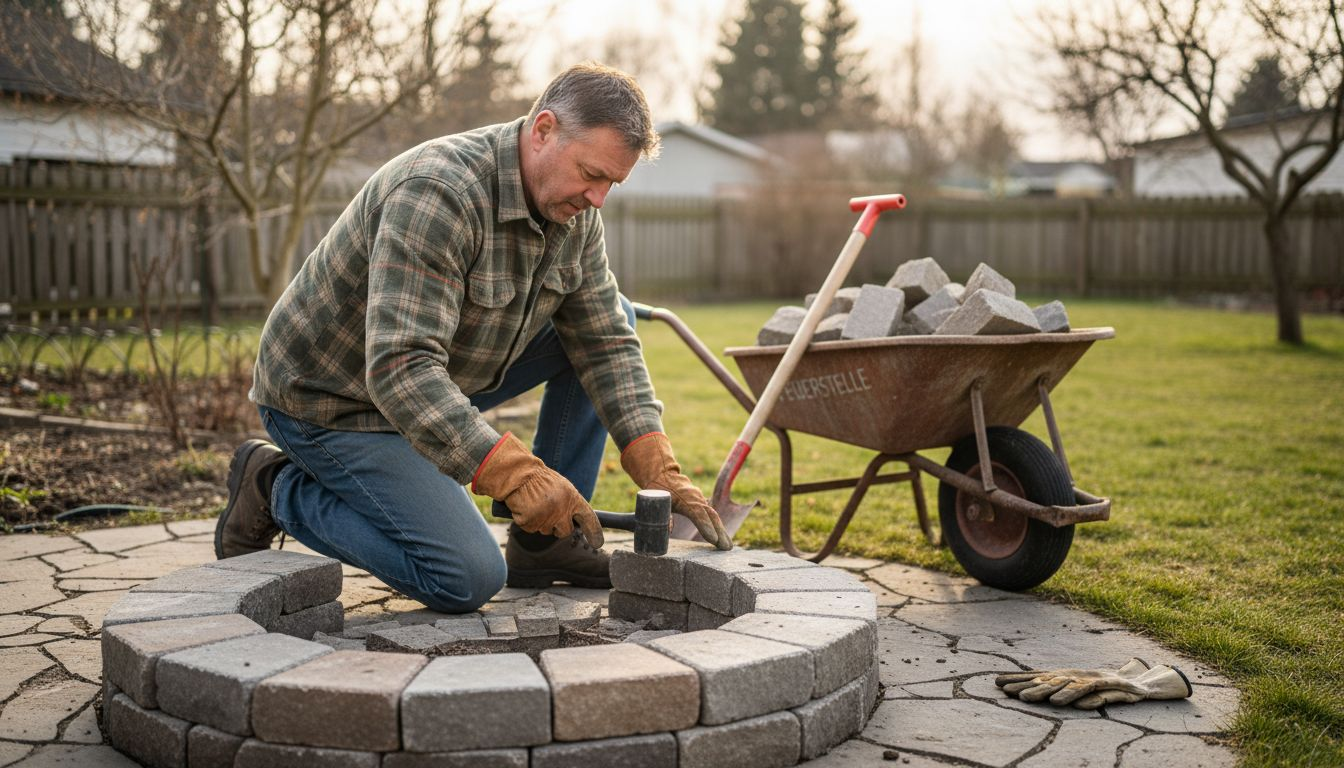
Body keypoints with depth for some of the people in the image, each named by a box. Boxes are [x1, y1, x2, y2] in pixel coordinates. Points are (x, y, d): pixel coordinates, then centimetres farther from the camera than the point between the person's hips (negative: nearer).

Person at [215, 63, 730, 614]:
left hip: (441, 379, 9)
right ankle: (279, 489, 1)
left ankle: (545, 542, 4)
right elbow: (400, 369, -39)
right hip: (333, 402, -8)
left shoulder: (573, 212, -5)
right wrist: (516, 475, -46)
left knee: (611, 320, 1)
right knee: (468, 580, -19)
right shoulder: (437, 195, -32)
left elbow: (606, 345, -3)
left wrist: (660, 471, -15)